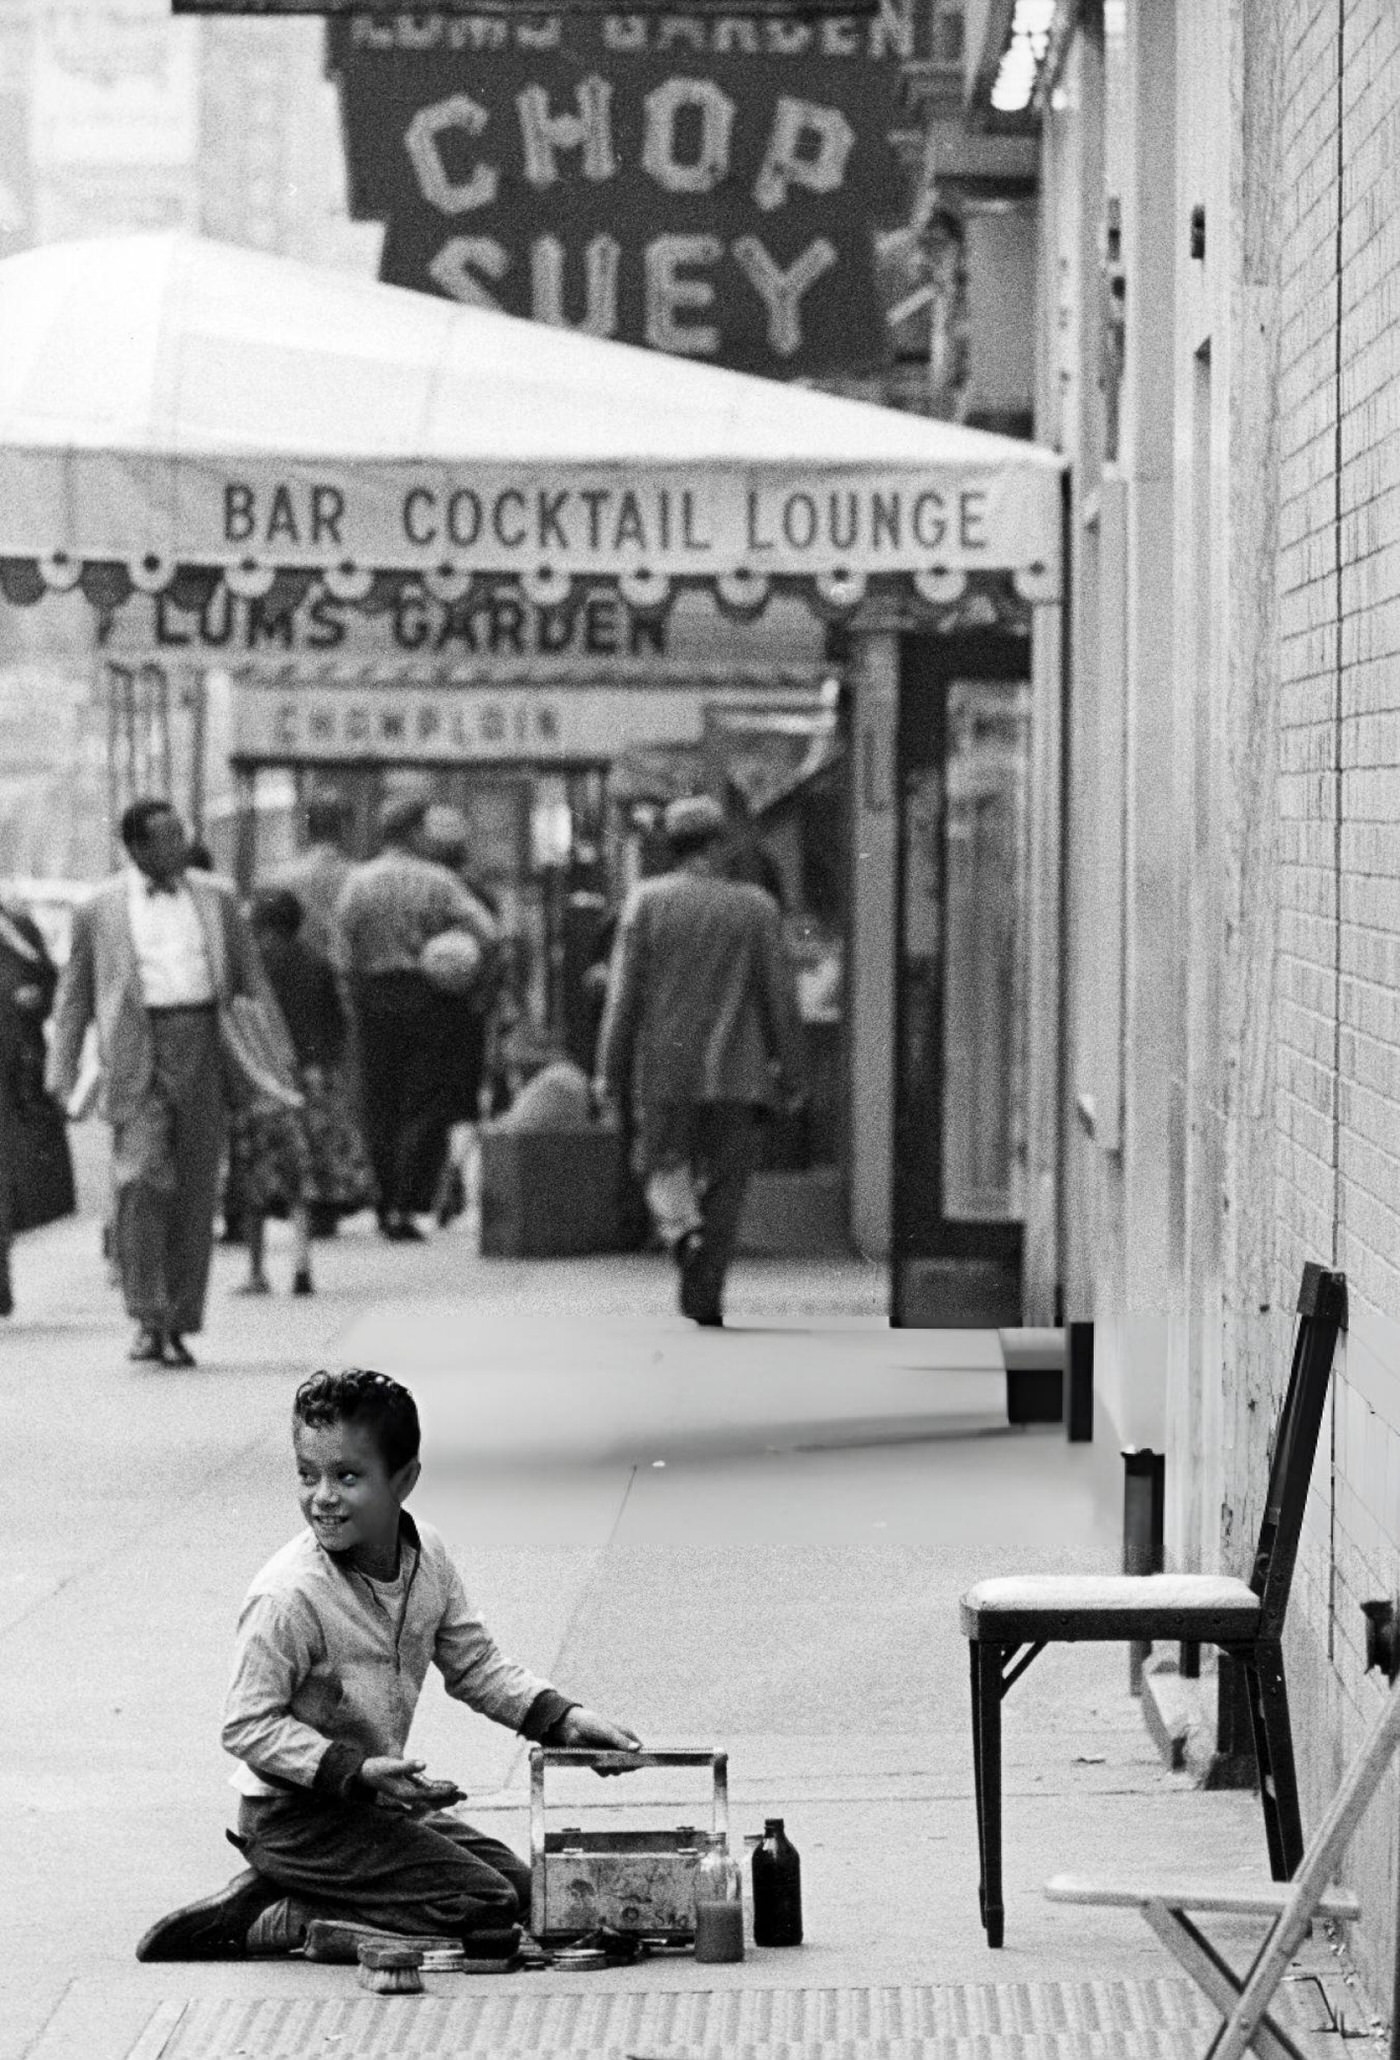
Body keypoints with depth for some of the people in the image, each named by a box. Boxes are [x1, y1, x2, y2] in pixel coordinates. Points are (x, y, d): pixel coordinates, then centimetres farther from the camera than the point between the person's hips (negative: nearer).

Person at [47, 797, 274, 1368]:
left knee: (195, 1192, 3)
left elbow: (250, 977, 16)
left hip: (205, 1047, 2)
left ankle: (180, 1324, 11)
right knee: (141, 1179, -16)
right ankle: (148, 1317, -10)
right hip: (137, 1053, -2)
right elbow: (75, 995, 11)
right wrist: (62, 1070, 2)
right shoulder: (100, 910, 6)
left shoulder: (216, 897, 12)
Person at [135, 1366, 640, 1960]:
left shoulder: (427, 1556, -2)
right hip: (295, 1816, -8)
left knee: (519, 1887, 15)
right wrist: (356, 1771, -29)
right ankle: (260, 1926, -10)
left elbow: (474, 1664, 10)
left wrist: (561, 1717, -3)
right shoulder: (289, 1596, -24)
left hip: (372, 1802, 8)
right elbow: (247, 1726, -21)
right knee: (486, 1913, -16)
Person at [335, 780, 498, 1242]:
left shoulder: (355, 884, -1)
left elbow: (344, 961, -4)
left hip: (372, 998, 2)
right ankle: (405, 1206, -7)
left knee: (380, 1107, 11)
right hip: (427, 996, -2)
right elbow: (488, 934, -13)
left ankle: (387, 1203, 13)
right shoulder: (437, 882, -5)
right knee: (426, 1107, 2)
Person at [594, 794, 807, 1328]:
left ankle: (684, 1231, -17)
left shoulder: (647, 900, -4)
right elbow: (779, 996, 1)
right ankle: (704, 1295, 5)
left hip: (663, 1066, 0)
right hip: (735, 1071, 0)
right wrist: (789, 1073, 8)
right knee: (724, 1178, 8)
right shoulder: (756, 908, -2)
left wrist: (611, 1070, 1)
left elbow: (625, 991, -4)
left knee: (664, 1165, 13)